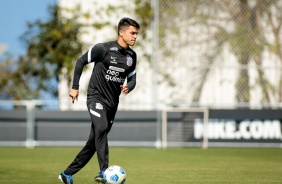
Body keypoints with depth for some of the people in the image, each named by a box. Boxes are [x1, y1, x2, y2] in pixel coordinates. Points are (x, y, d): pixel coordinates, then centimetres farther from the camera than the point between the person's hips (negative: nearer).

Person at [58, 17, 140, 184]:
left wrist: (128, 87, -10)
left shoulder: (132, 56, 5)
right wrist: (75, 87, -3)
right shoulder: (103, 49, -12)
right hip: (96, 97, -6)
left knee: (95, 142, 7)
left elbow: (132, 78, 15)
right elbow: (81, 62, -3)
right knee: (101, 128, -31)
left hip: (112, 102, 6)